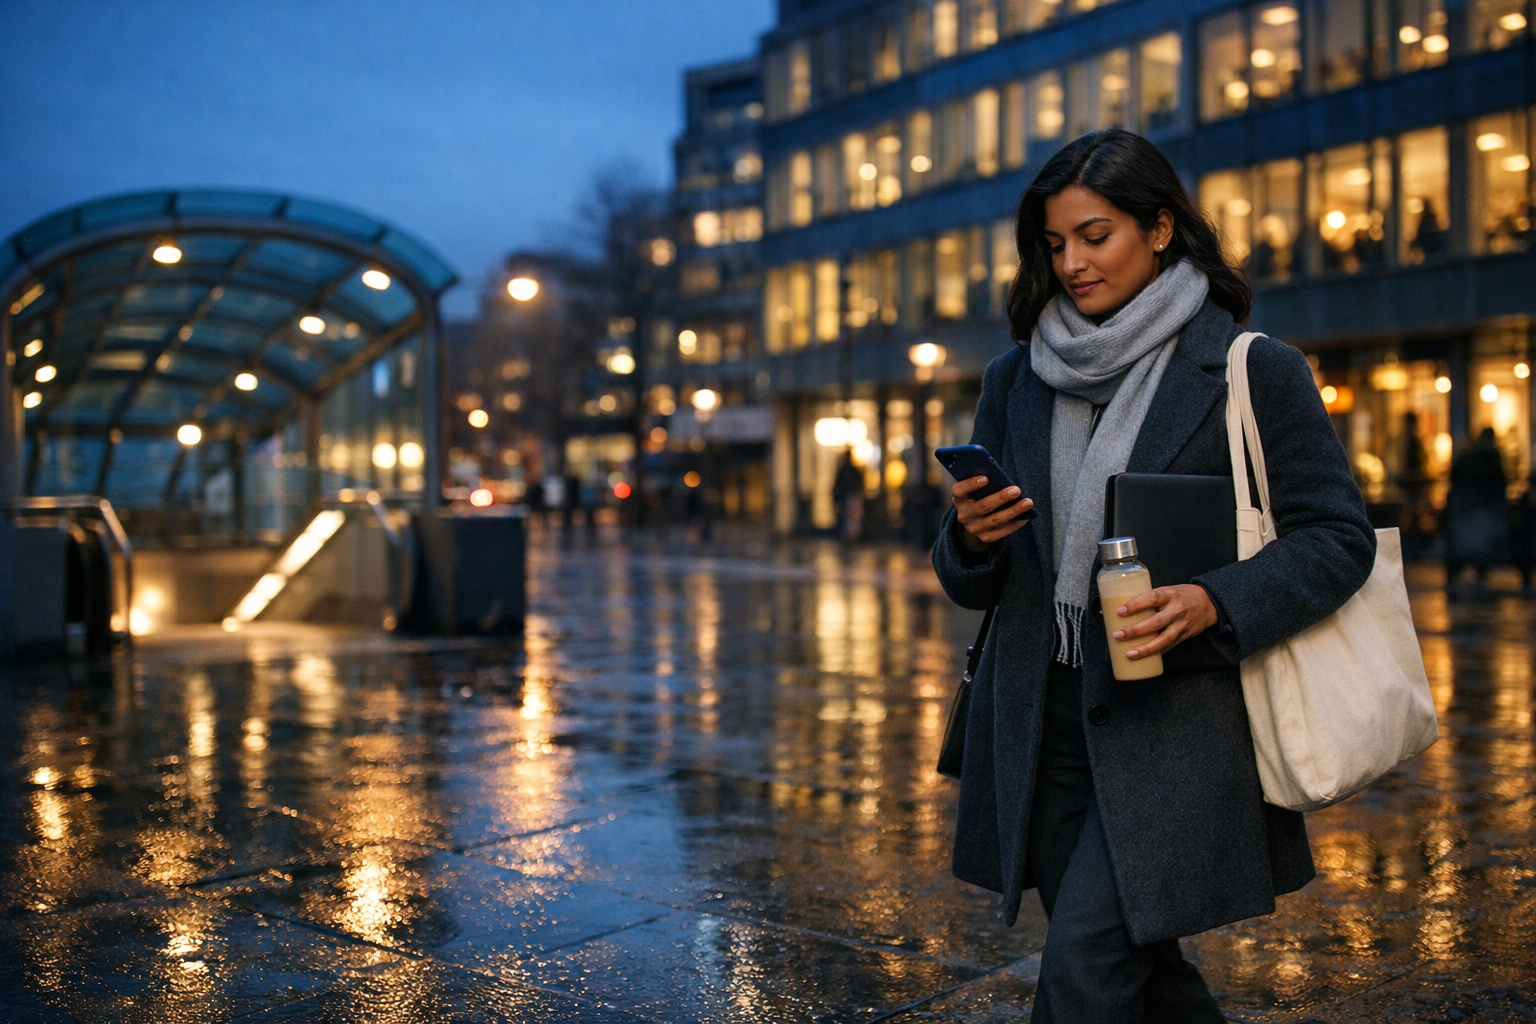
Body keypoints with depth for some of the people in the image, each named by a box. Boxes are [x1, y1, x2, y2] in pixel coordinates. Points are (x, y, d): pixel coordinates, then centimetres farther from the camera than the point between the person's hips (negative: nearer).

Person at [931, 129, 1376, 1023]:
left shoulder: (1253, 371, -2)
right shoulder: (1018, 381, 11)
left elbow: (1339, 537, -4)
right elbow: (972, 586, 14)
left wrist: (1216, 604, -20)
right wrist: (971, 539, -10)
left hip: (1176, 727, -5)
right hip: (1046, 731, 5)